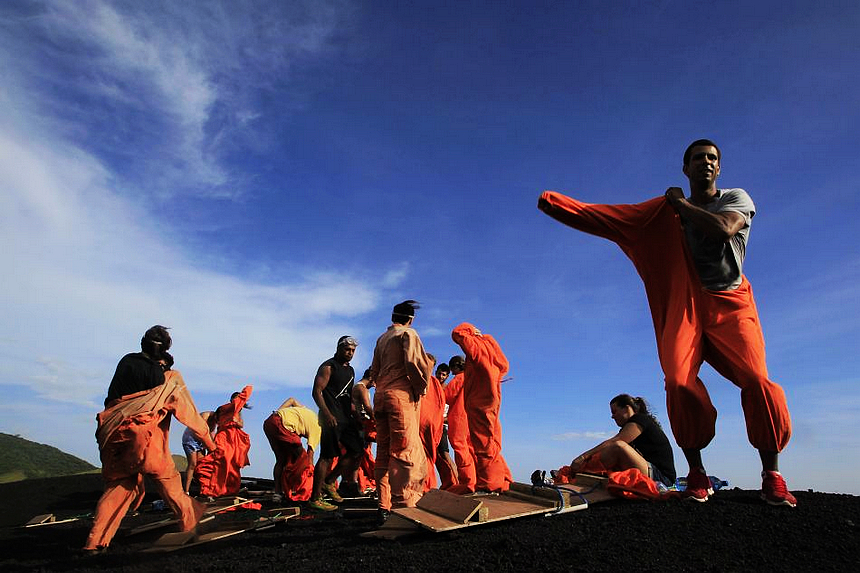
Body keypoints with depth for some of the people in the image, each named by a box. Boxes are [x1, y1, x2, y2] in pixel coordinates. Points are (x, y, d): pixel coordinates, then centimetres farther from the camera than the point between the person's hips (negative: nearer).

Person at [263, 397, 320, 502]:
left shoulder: (309, 412, 26)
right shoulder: (317, 428, 2)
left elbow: (291, 400, 25)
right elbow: (310, 454, -1)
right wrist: (311, 470, 3)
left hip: (269, 422, 9)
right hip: (279, 424, -9)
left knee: (281, 459, 16)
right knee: (300, 456, 2)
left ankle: (277, 493, 16)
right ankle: (293, 489, 1)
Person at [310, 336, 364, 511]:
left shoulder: (350, 370, 20)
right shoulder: (328, 367, -5)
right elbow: (317, 391, -14)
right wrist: (327, 414, -24)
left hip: (345, 418, 9)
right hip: (331, 418, -9)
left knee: (356, 451, 10)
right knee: (327, 456, -8)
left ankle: (329, 482, 22)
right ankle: (315, 498, -1)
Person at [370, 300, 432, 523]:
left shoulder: (381, 339, 23)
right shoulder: (408, 333, 1)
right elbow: (413, 362, -13)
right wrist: (421, 387, -3)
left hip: (381, 396, 8)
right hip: (401, 395, -7)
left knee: (384, 453, 7)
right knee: (405, 451, -10)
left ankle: (384, 508, 8)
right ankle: (403, 505, -17)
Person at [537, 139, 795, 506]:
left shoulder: (737, 198, 10)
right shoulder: (668, 209, 18)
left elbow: (723, 228, -13)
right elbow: (613, 217, 9)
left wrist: (682, 204, 0)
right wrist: (558, 204, -1)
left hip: (730, 302, -1)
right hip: (686, 304, 1)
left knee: (756, 379, -21)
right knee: (679, 381, -22)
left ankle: (772, 476, -6)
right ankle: (697, 473, -8)